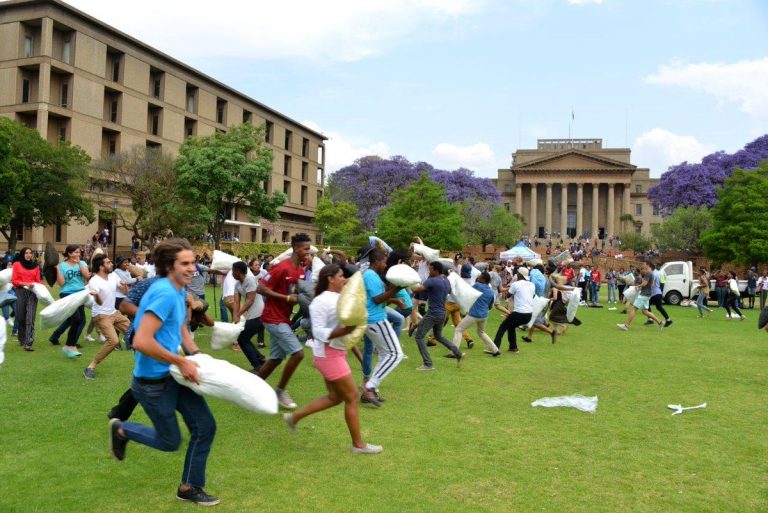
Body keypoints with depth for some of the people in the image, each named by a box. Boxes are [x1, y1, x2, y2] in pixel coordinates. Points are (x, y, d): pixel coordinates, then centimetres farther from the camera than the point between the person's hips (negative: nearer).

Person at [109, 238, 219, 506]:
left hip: (176, 374, 8)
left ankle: (189, 487, 24)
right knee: (170, 441, 10)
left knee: (205, 426, 6)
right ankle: (121, 430, 34)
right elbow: (141, 342, -33)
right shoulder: (164, 293, -26)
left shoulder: (179, 289, 4)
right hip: (153, 381, -8)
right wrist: (181, 362, -24)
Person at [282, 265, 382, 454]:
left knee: (335, 397, 17)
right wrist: (344, 331, -32)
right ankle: (358, 444, 12)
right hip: (328, 355, -10)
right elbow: (319, 332, -23)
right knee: (352, 397, -1)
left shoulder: (340, 298, 8)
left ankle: (294, 417, 27)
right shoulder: (321, 301, -18)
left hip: (336, 353, 10)